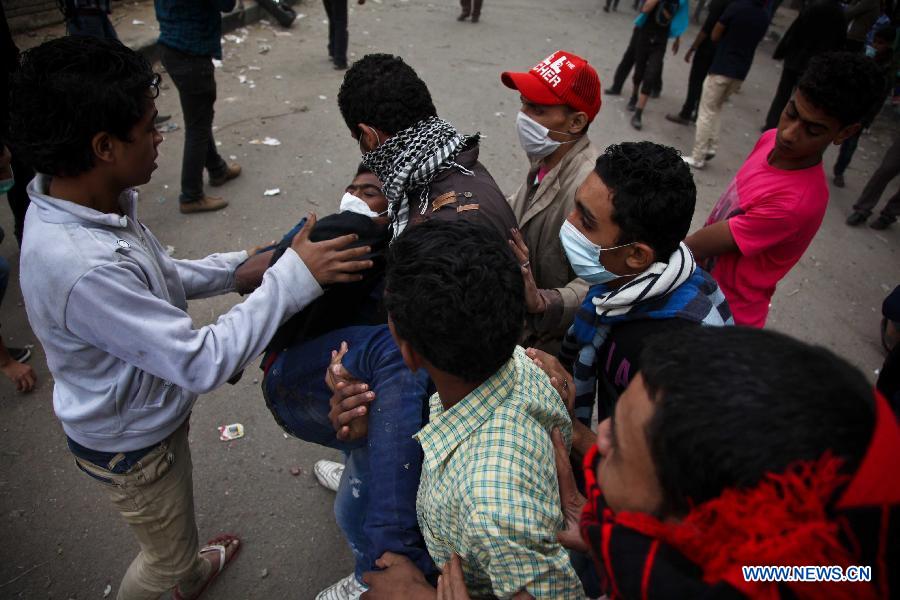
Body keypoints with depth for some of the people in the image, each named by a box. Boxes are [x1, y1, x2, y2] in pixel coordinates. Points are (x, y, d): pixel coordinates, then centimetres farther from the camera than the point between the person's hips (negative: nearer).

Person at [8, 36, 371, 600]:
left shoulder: (87, 202, -11)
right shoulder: (82, 268, -40)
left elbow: (157, 281, 5)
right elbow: (203, 363, -35)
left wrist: (240, 266, -8)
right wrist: (293, 277, -33)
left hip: (153, 412, 8)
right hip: (131, 447, -8)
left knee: (179, 525, 36)